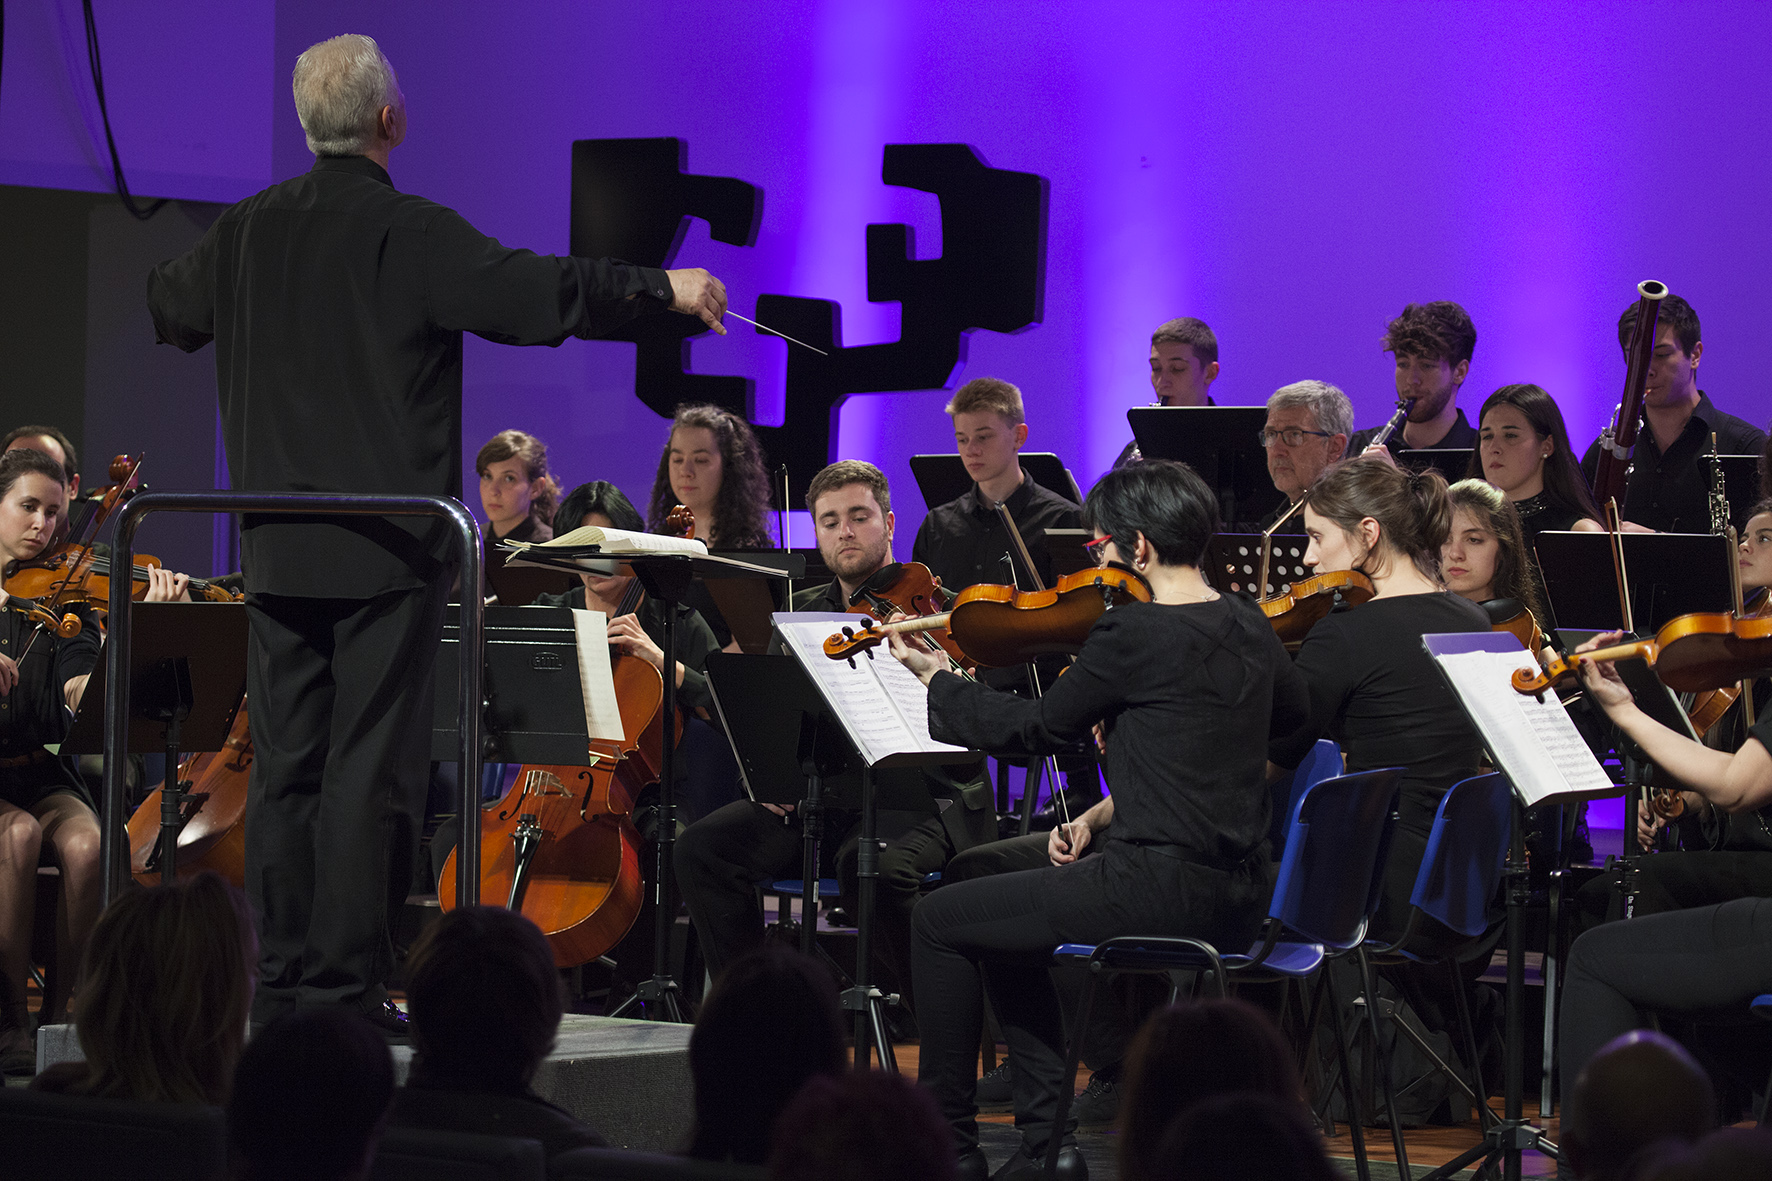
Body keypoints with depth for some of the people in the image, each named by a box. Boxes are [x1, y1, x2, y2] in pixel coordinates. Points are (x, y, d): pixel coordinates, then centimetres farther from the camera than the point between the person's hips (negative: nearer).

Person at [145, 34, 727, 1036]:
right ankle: (348, 984, -2)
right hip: (388, 549, -6)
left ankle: (280, 980, 11)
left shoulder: (244, 234, 8)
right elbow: (533, 293, -22)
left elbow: (169, 308, 27)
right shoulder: (410, 233, -11)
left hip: (279, 549, 6)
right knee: (371, 768, -2)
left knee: (286, 765, 10)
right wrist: (662, 288, -14)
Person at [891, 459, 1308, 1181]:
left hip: (1163, 892, -8)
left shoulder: (1133, 633, -16)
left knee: (940, 922, 8)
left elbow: (1037, 729, -5)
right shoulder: (1248, 626, 7)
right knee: (1003, 931, 26)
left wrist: (936, 679, 11)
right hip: (1239, 898, 8)